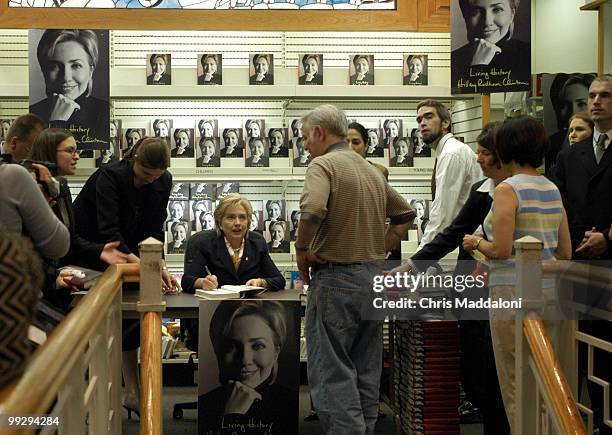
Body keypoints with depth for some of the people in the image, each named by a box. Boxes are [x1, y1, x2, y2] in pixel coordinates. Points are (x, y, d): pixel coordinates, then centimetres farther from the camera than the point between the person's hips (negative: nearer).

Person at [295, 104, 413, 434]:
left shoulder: (323, 164, -10)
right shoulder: (372, 170, 15)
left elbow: (312, 211, -28)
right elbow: (405, 214, 24)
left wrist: (302, 251, -13)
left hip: (336, 278, -8)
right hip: (374, 277, 8)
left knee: (332, 372, -4)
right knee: (366, 373, 14)